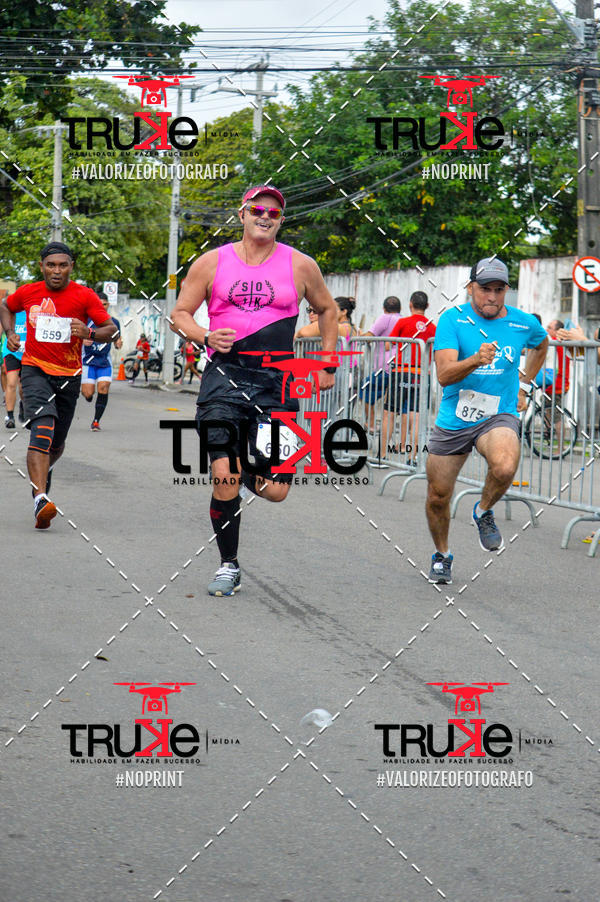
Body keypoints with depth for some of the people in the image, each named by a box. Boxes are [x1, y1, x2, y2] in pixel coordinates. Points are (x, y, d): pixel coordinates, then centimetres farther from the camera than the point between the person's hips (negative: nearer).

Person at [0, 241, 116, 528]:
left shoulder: (84, 296, -5)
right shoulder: (28, 293, -1)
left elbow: (111, 329, -3)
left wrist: (89, 333, -24)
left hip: (69, 376, 2)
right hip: (35, 370, -2)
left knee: (57, 443, 11)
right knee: (43, 427, -25)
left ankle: (41, 472, 49)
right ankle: (40, 500, -37)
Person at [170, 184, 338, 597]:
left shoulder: (300, 265, 7)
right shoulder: (213, 262, 6)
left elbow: (327, 310, 22)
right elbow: (180, 314, 11)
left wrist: (328, 366, 17)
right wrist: (206, 337, -9)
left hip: (277, 381, 1)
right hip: (225, 374, 0)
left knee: (274, 490, -7)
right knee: (225, 480, -11)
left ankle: (250, 467, 31)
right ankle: (228, 566, 10)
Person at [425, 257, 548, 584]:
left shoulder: (524, 323, -1)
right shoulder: (452, 320, -9)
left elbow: (541, 344, 26)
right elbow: (444, 375, -21)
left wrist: (523, 386, 19)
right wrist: (476, 360, -38)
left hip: (498, 416, 0)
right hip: (453, 420, 0)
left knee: (505, 467, -32)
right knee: (438, 496, 8)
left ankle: (484, 512, -1)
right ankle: (441, 555, 36)